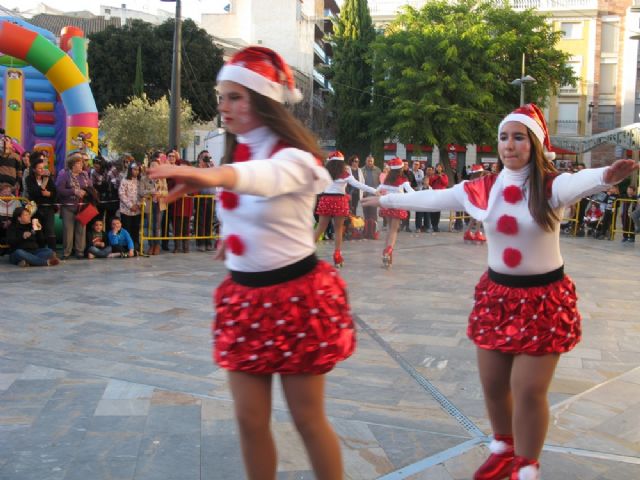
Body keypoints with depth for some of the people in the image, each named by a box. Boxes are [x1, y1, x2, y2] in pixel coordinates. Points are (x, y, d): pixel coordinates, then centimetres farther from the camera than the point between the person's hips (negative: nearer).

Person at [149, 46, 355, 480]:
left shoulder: (293, 157, -17)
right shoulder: (236, 152, 5)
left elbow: (266, 177, -44)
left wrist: (213, 176, -61)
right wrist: (232, 234, 7)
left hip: (296, 296, -6)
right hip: (243, 296, 6)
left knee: (308, 418, 4)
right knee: (250, 419, 8)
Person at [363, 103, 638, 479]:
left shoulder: (551, 186, -15)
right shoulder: (482, 189, -1)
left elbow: (580, 181, -38)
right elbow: (431, 198, 9)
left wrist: (607, 176, -60)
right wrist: (387, 199, 18)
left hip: (544, 298, -4)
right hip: (497, 295, 4)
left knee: (529, 390, -3)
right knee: (493, 383, 13)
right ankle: (504, 448, 39)